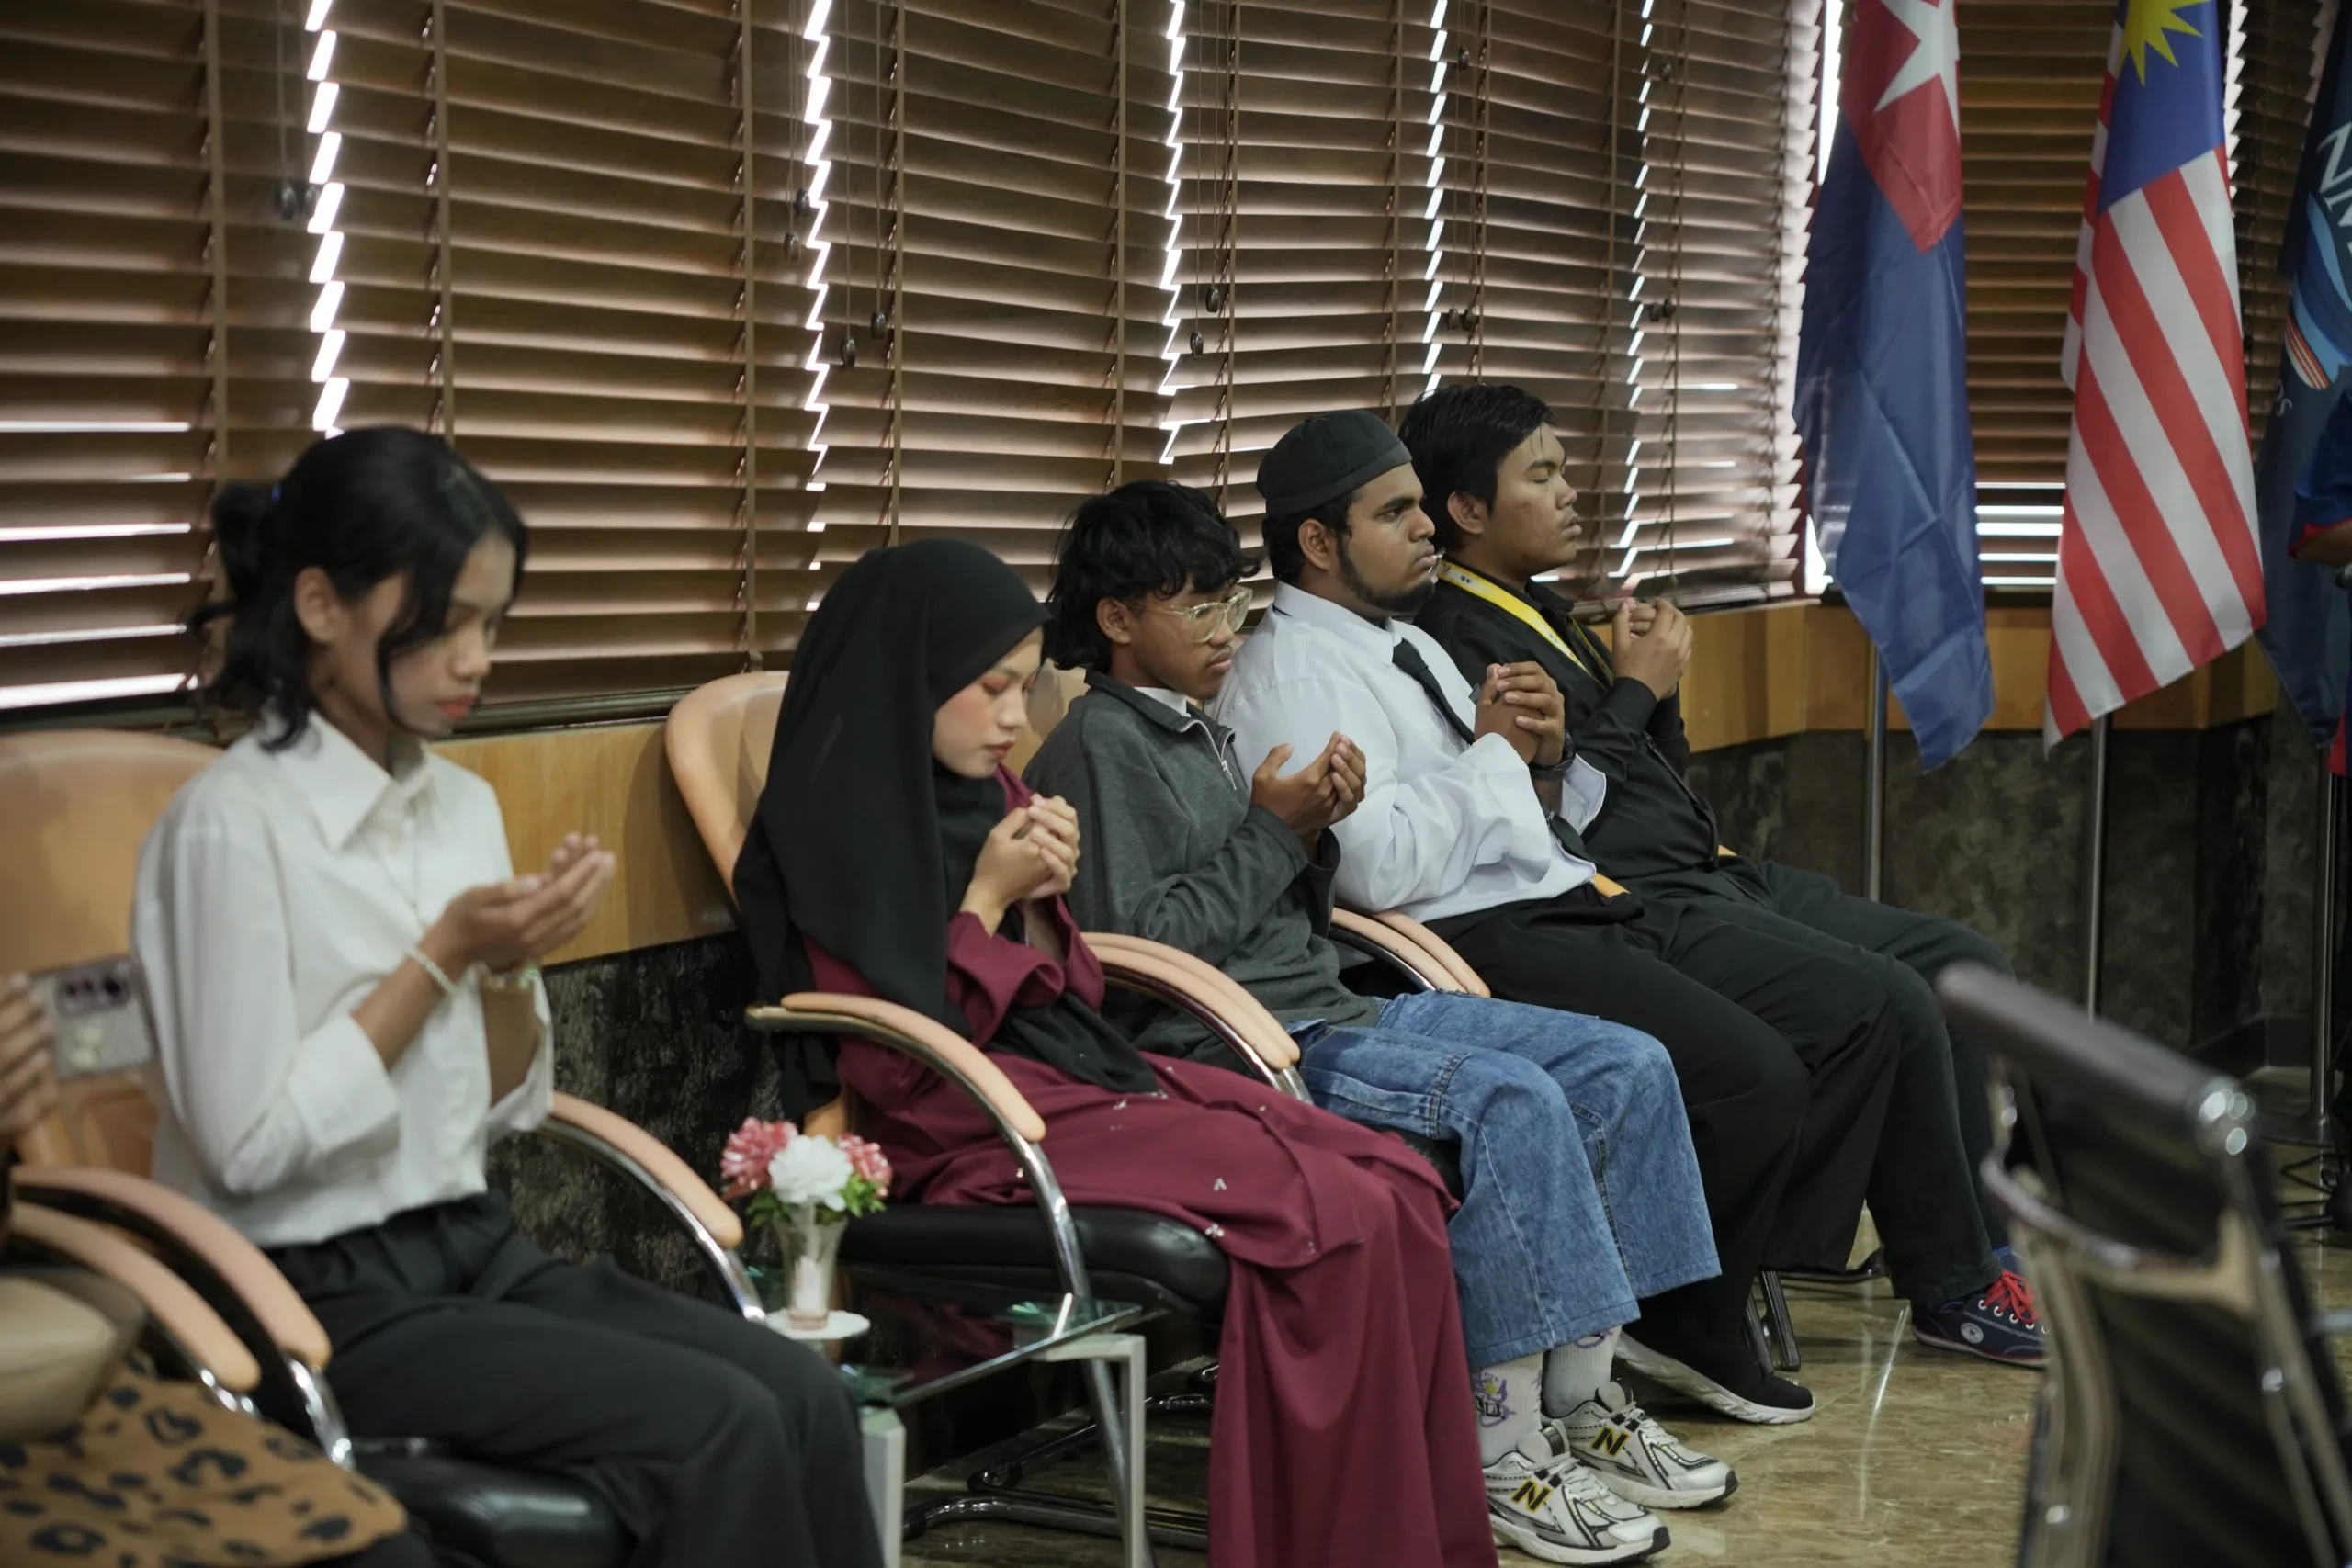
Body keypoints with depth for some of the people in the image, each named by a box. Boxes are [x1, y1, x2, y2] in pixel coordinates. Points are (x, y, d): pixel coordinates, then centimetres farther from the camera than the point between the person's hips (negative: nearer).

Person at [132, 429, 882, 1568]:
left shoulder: (462, 806, 9)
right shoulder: (232, 827, -13)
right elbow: (250, 1144, -16)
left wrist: (513, 968, -6)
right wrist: (442, 957, -15)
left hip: (473, 1249, 7)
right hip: (322, 1301, -7)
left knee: (803, 1394, -16)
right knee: (715, 1427, -23)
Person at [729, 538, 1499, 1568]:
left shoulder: (984, 790, 14)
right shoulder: (834, 828, -8)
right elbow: (893, 1071, -12)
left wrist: (1041, 900, -1)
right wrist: (986, 898, -11)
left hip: (1094, 1075, 8)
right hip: (979, 1131, -8)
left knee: (1403, 1186, -11)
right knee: (1335, 1219, -23)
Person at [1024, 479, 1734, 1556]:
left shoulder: (1198, 734, 20)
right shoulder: (1098, 748, -6)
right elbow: (1136, 954, -16)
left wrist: (1316, 834, 1)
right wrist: (1271, 833, -10)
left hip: (1329, 1010, 10)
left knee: (1625, 1068, 0)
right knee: (1509, 1100, -30)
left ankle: (1578, 1400, 0)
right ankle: (1502, 1446, -24)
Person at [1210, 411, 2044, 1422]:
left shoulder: (1406, 644, 21)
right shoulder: (1293, 673, -8)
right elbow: (1378, 865, -23)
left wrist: (1546, 755, 1)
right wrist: (1492, 750, -10)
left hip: (1580, 903, 10)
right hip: (1479, 945, -10)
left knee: (1851, 1015, 2)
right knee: (1752, 1073, -24)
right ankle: (1687, 1329, -3)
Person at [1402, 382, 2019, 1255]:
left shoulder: (1544, 616, 20)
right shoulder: (1455, 640, -10)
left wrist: (1663, 682, 6)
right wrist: (1636, 688, -8)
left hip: (1713, 874, 11)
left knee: (1964, 963, 3)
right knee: (1894, 1002, -22)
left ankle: (1985, 1255, 3)